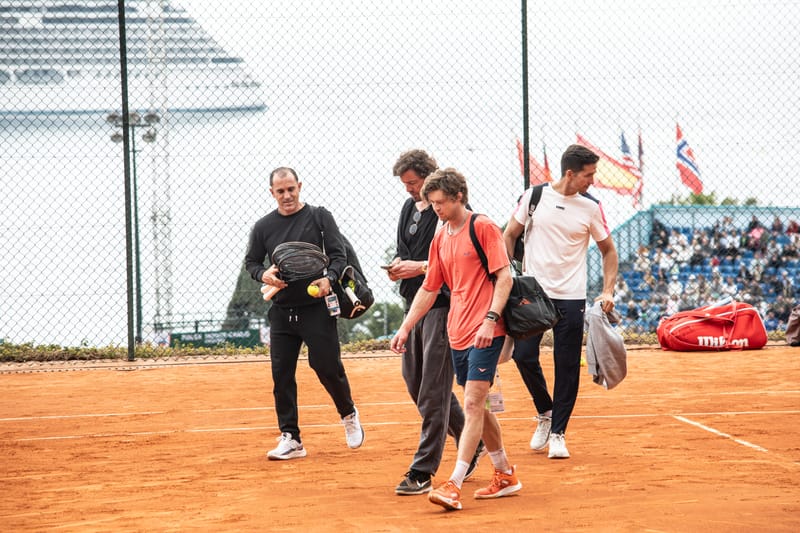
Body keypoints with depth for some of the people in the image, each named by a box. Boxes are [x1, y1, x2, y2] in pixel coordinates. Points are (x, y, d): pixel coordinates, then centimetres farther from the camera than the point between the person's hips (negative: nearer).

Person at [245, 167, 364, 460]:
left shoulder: (319, 217, 0)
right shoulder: (264, 226, 8)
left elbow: (338, 254, -3)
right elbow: (251, 261, 15)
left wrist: (329, 278, -23)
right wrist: (263, 274, -7)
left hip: (317, 308, -3)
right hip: (282, 311, 3)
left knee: (328, 367, -5)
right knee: (281, 374, 0)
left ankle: (348, 414, 25)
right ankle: (290, 439, 7)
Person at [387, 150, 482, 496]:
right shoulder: (409, 207, 15)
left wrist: (421, 267, -19)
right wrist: (398, 266, 3)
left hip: (443, 306, -9)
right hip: (414, 304, 9)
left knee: (432, 392, -8)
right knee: (414, 380, 14)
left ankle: (423, 471, -5)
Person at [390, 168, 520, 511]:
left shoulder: (483, 228, -6)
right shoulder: (440, 239, 15)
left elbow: (504, 277, -11)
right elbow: (429, 289, 20)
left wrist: (491, 319, -21)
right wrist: (405, 328, 14)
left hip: (485, 332, -8)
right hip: (457, 333, 8)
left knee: (473, 405, -12)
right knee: (476, 407, 13)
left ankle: (454, 485, -18)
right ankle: (505, 475, 26)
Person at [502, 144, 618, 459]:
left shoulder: (591, 207, 1)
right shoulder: (535, 196, -1)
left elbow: (608, 250, 10)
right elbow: (509, 235, 8)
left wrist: (608, 291, -1)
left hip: (571, 297, 0)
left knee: (567, 367, -1)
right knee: (523, 355, -5)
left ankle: (557, 433, 9)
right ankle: (545, 413, 20)